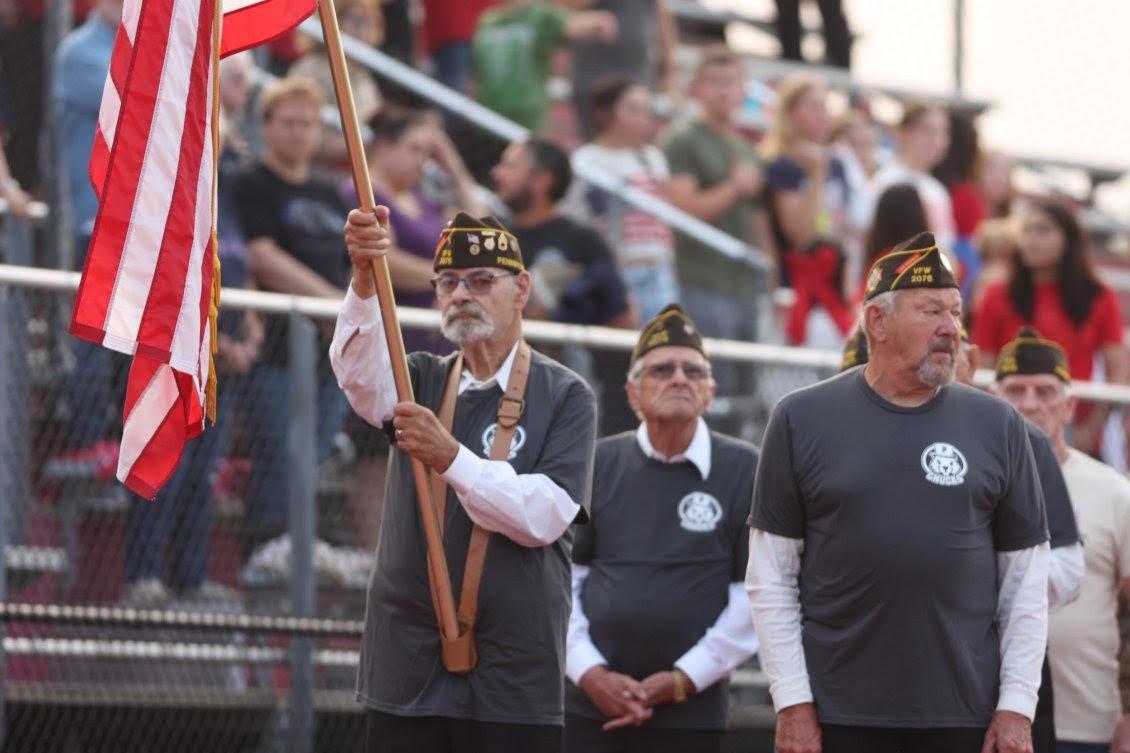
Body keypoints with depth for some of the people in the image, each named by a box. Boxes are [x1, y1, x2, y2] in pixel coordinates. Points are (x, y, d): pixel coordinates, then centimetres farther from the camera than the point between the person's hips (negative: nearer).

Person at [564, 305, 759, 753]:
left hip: (692, 715, -2)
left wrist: (684, 679, -7)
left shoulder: (743, 469, 1)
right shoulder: (600, 464, 8)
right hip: (592, 709, 2)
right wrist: (589, 671, -5)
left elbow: (757, 591, -3)